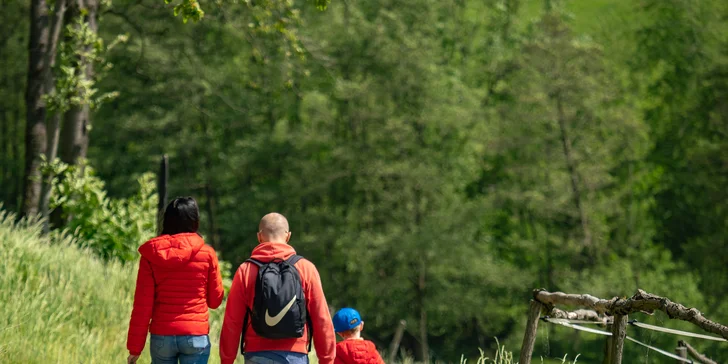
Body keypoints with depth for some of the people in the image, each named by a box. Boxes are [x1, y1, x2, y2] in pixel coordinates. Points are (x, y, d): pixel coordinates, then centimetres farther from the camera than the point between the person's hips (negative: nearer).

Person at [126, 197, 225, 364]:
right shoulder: (207, 253, -2)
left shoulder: (151, 254, 0)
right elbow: (215, 300, 5)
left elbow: (142, 304, -1)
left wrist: (135, 347, 2)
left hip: (161, 336, 2)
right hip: (196, 336, -1)